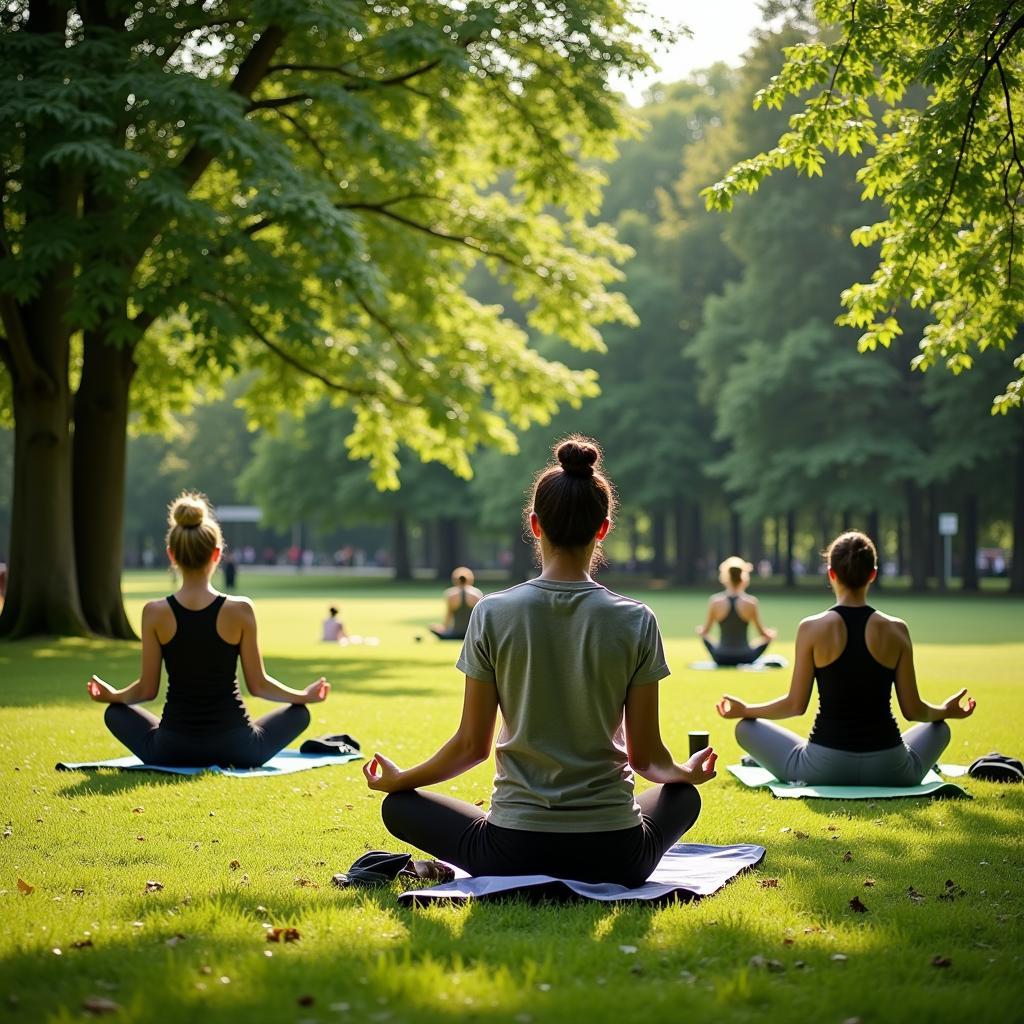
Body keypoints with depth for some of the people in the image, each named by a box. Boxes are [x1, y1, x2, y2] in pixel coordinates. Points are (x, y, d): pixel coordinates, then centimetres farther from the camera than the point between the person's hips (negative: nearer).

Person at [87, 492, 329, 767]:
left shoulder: (155, 613, -8)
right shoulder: (240, 610, -10)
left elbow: (147, 689, -1)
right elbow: (258, 685, -3)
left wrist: (111, 695, 21)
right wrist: (305, 695, 15)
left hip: (173, 751, 1)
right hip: (235, 750, -1)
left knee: (116, 712, 30)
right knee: (299, 712, 26)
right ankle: (224, 764, 16)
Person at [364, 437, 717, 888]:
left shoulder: (492, 614, -7)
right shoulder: (636, 622, -7)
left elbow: (472, 744, -2)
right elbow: (646, 755, -1)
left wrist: (399, 779, 17)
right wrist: (688, 772, 23)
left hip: (514, 851, -1)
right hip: (613, 856, 1)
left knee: (399, 806, 25)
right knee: (682, 795, 34)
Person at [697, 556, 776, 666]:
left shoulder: (715, 601, -8)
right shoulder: (751, 602, -10)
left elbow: (705, 631, 3)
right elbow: (762, 633, 0)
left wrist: (700, 630, 27)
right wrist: (770, 634, 23)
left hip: (721, 657, 1)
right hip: (744, 657, -1)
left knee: (702, 633, 30)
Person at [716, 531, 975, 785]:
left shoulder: (812, 628, -8)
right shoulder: (896, 630, -4)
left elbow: (796, 705, -2)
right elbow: (913, 710, 1)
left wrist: (745, 709, 15)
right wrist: (946, 710, 23)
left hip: (825, 766, -1)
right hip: (889, 771, 1)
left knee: (746, 727, 21)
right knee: (939, 727, 32)